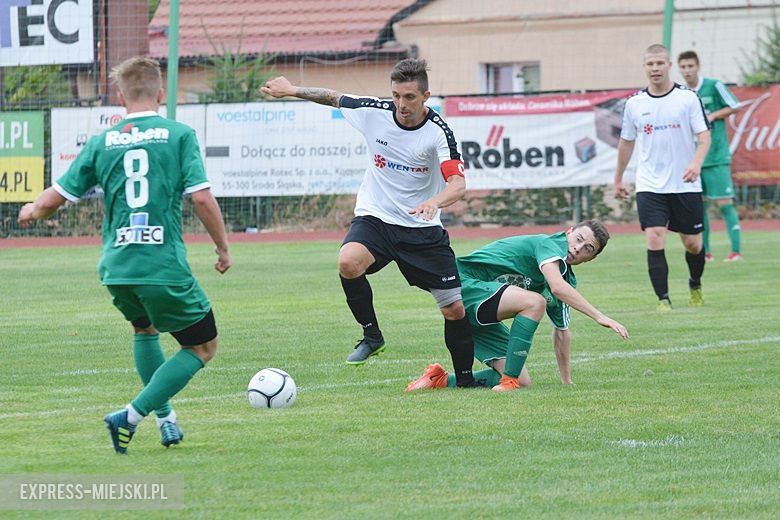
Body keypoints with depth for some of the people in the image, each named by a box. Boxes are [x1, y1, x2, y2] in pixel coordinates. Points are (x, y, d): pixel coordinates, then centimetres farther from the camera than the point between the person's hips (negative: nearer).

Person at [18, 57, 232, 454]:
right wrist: (223, 248, 4)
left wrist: (31, 211, 31)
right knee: (203, 347, 12)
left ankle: (166, 419, 29)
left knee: (145, 329, 33)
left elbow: (52, 201, 8)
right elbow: (202, 198, -10)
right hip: (165, 267, -4)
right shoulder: (179, 135, -2)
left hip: (115, 268, 4)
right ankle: (131, 416, -2)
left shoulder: (101, 143, 6)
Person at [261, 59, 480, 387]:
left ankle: (465, 379, 20)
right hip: (374, 219, 1)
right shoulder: (373, 112, -8)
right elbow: (333, 97, 13)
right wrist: (291, 90, 18)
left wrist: (434, 202, -46)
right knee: (348, 262, -33)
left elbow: (458, 184, -26)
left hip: (422, 229, -1)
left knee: (456, 309, -3)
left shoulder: (438, 131, -16)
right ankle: (371, 335, -10)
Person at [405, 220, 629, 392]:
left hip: (483, 321, 9)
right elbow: (556, 287, -33)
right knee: (534, 302, -31)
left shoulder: (568, 279, 12)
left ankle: (442, 380, 7)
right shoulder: (550, 244, -14)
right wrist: (599, 316, -35)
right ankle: (508, 381, -25)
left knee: (523, 382, -3)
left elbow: (561, 332, 22)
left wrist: (567, 382, 21)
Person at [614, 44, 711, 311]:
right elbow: (626, 142, 16)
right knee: (654, 241, -14)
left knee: (693, 244, 7)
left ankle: (695, 286, 35)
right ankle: (663, 300, -10)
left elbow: (704, 136, -6)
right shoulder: (634, 103, 4)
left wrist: (696, 163, -24)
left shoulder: (688, 98, -3)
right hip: (649, 186, 1)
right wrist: (618, 179, 20)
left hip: (685, 186, -1)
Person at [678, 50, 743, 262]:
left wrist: (712, 116, -11)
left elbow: (735, 107, -1)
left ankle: (736, 251, -8)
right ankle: (705, 251, 13)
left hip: (717, 156, -5)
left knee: (724, 203, -8)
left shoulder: (713, 86, -5)